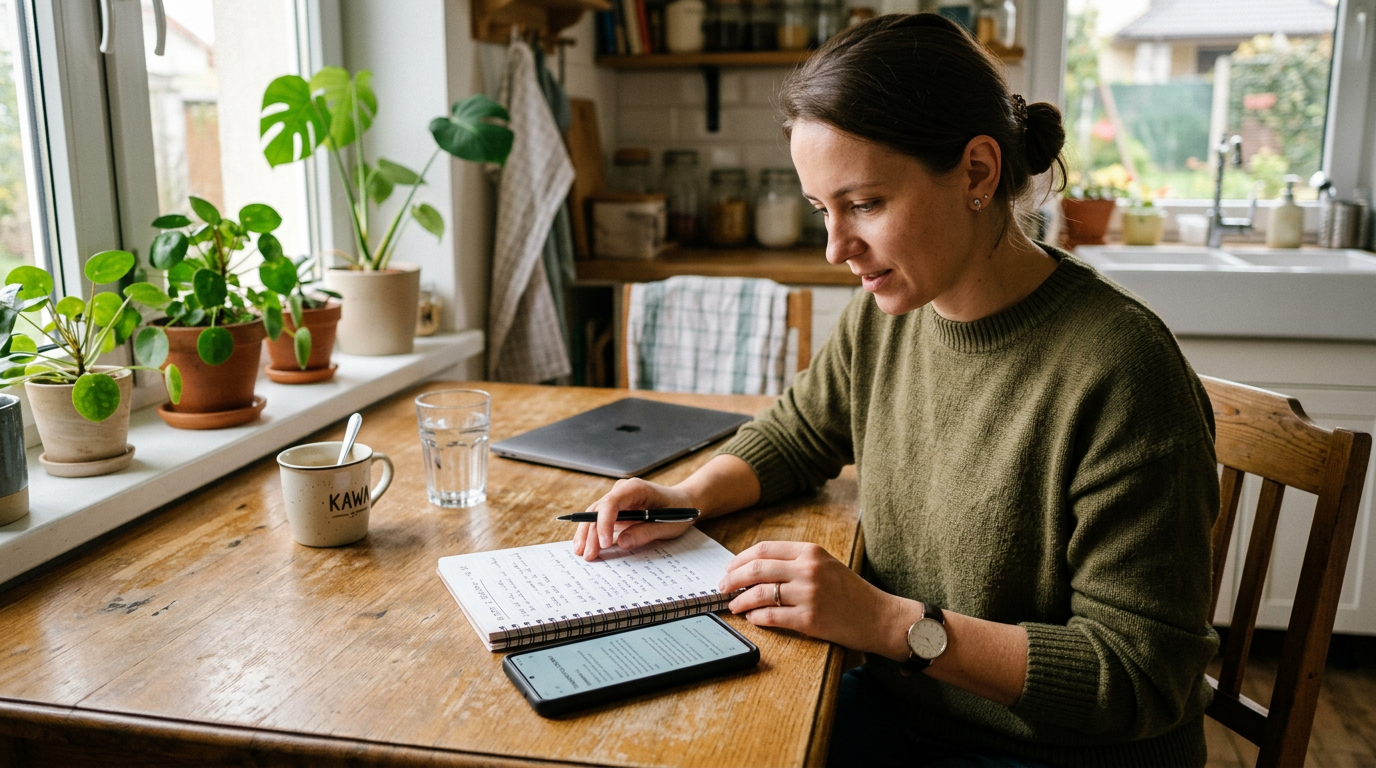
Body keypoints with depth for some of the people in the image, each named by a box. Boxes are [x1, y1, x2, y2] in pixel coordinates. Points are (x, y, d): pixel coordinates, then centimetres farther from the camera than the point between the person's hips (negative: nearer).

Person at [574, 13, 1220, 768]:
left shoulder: (1117, 373, -26)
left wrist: (890, 622, -27)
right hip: (901, 704, 6)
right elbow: (796, 434, 15)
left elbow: (1141, 676, -22)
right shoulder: (885, 315, -4)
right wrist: (688, 496, -4)